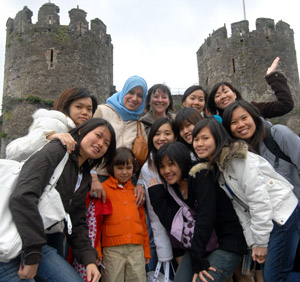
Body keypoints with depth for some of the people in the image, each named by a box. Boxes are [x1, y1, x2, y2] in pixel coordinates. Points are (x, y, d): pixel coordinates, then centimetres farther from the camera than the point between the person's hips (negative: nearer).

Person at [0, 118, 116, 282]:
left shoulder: (84, 178, 15)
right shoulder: (55, 151, -11)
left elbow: (77, 224, 15)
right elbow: (22, 197, -24)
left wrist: (89, 260, 1)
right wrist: (31, 255, -23)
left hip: (38, 244, 8)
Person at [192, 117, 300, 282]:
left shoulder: (237, 158, -17)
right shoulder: (216, 168, 9)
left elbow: (259, 199, -21)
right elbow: (240, 207, 7)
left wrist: (261, 242, -14)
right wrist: (253, 243, 2)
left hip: (282, 215, -8)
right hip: (265, 219, 8)